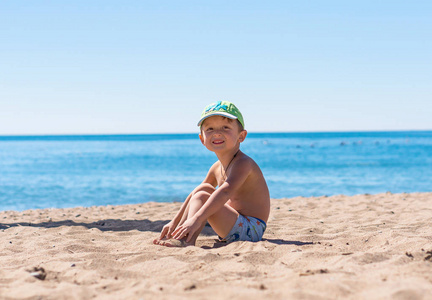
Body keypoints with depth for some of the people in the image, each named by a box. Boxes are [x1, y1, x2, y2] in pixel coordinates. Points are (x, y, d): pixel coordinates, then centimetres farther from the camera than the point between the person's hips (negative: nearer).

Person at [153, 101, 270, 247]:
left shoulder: (243, 163, -19)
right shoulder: (217, 168, 11)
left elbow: (225, 191, -34)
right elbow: (195, 193, 19)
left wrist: (196, 219, -45)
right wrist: (174, 222, 13)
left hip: (250, 229, -10)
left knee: (202, 196, -22)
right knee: (204, 188, 10)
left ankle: (187, 240, -39)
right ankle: (177, 232, 0)